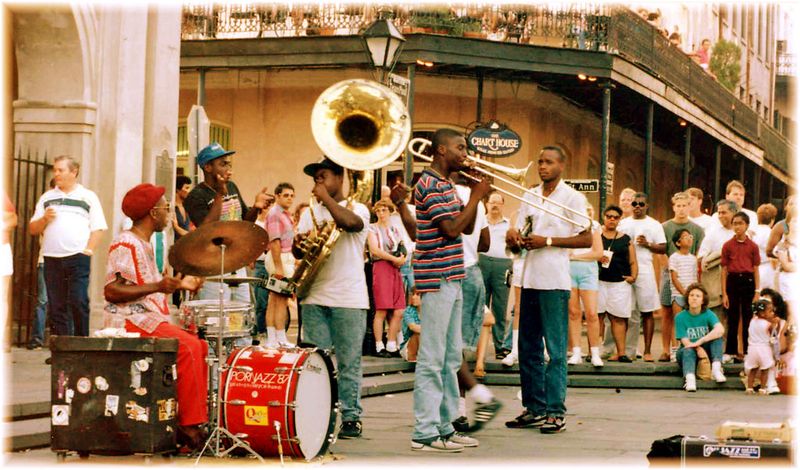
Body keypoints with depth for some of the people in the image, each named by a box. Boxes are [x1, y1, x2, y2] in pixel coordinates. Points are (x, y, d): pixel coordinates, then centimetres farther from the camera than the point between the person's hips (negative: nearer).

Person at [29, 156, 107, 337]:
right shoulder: (47, 198, 17)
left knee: (79, 302, -12)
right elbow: (32, 229, 16)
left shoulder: (88, 197, 8)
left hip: (78, 258, -3)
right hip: (52, 259, 3)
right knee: (56, 306, 2)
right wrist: (44, 219, -3)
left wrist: (88, 250, -9)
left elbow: (98, 228, 3)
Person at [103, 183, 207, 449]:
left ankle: (201, 415, 2)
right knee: (188, 347, -25)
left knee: (201, 347, 2)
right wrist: (157, 287, -25)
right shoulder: (125, 244, -11)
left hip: (150, 319, 10)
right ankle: (189, 424, -24)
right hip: (129, 321, -10)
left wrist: (179, 285, 21)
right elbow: (111, 291, -21)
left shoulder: (144, 245, 20)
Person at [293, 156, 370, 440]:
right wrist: (298, 244, -10)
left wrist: (325, 197, -10)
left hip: (349, 299, -4)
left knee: (348, 362, -1)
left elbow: (350, 222, -22)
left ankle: (351, 418, 5)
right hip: (315, 298, 4)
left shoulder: (357, 209, 2)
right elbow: (298, 253, 14)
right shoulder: (309, 213, 17)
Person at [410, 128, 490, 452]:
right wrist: (477, 196, -12)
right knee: (432, 359, -8)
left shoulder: (446, 185, 17)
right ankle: (425, 433, -6)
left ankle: (446, 427, 18)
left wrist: (475, 193, 7)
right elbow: (451, 229, -20)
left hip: (451, 279, 10)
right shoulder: (430, 185, -13)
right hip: (436, 279, -10)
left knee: (451, 357, 13)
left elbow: (467, 228, 18)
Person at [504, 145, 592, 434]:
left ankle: (556, 412, -4)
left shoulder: (572, 198, -2)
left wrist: (547, 241, -13)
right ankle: (534, 409, 16)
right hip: (530, 280, 6)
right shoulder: (530, 196, 15)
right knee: (528, 348, 9)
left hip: (555, 282, -6)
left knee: (555, 349, -5)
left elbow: (586, 239, -8)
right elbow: (516, 244, 16)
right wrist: (514, 239, -8)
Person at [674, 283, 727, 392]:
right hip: (687, 352, -1)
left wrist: (700, 341, -37)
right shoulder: (680, 317, -7)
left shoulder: (708, 314, -6)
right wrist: (697, 348, -35)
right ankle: (689, 377, -58)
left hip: (706, 351, 1)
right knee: (688, 351, -35)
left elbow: (721, 330, -27)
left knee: (717, 334, -22)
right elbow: (685, 342, -13)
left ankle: (716, 367, -34)